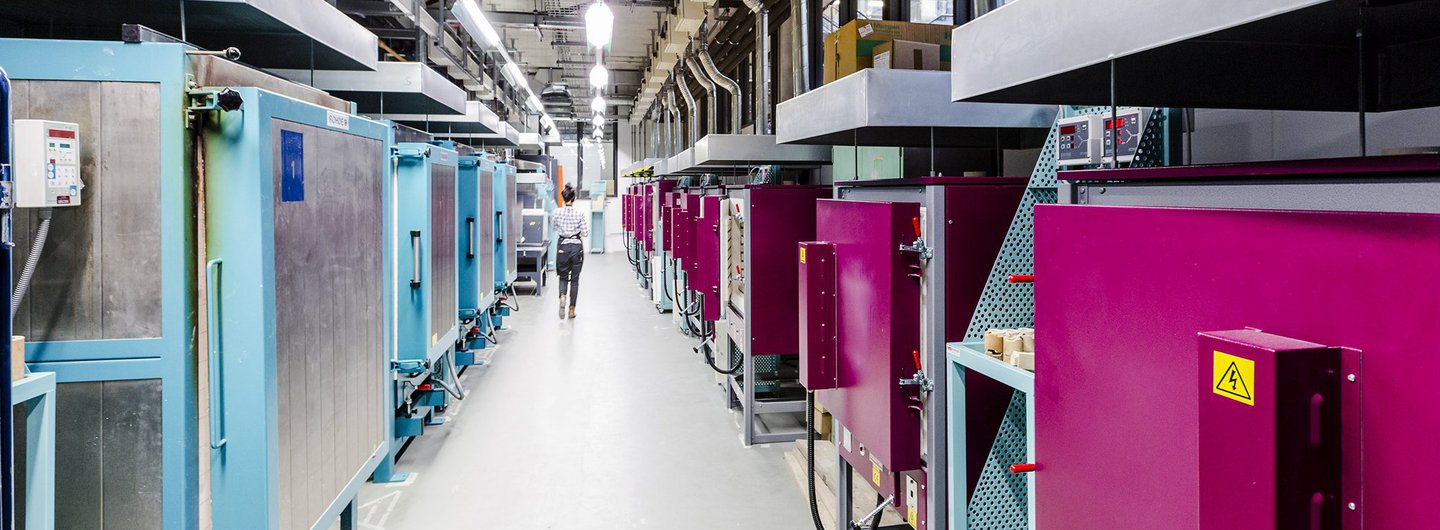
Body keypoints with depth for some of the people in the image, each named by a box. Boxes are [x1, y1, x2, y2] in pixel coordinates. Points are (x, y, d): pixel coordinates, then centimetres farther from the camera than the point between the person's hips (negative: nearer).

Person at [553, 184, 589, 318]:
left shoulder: (557, 213, -6)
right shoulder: (580, 213, -10)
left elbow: (555, 230, 7)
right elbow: (585, 233, -7)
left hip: (562, 246, 1)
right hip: (577, 246, -1)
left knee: (563, 277, 15)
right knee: (574, 279, 11)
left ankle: (562, 297, -15)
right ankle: (572, 309, 12)